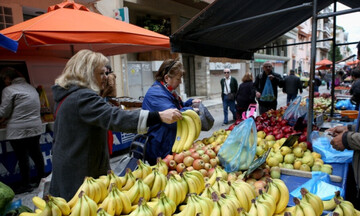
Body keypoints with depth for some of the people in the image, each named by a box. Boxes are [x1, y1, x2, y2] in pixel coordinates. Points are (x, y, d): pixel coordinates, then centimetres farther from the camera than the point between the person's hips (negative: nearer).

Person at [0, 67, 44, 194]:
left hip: (18, 131, -6)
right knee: (36, 155, 16)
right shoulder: (31, 87, 11)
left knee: (23, 158, 6)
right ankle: (41, 180, 28)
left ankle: (26, 185, 19)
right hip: (35, 128, 7)